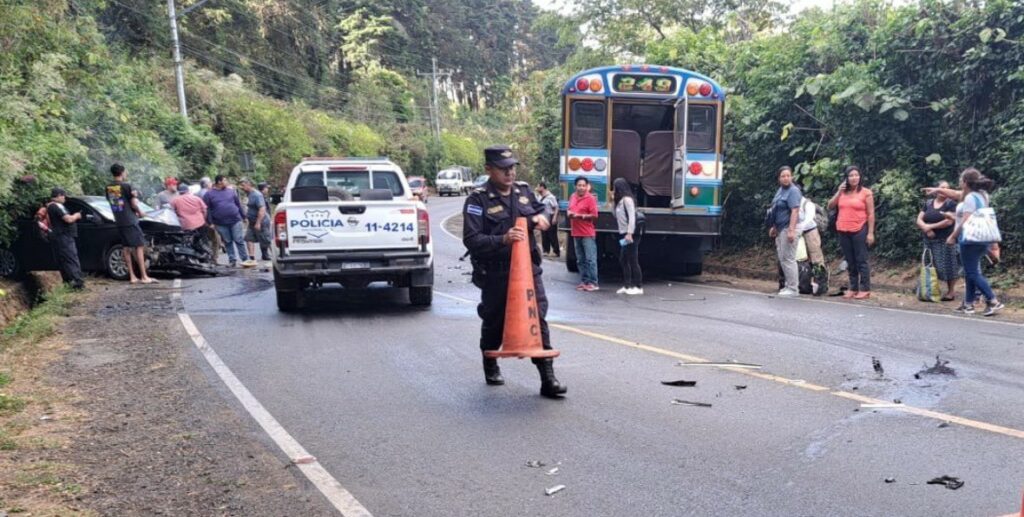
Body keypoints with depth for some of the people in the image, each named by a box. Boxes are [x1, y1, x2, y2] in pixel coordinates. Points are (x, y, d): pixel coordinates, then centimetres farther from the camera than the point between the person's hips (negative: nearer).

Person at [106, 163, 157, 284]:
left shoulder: (108, 187, 7)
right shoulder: (127, 186, -13)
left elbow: (110, 202, 15)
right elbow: (134, 204, -15)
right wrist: (140, 212, 5)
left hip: (119, 222, 7)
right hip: (130, 221, -7)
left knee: (126, 248, 10)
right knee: (139, 246, -4)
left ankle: (132, 276, 11)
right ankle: (144, 276, -8)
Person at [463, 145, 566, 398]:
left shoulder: (524, 190, 6)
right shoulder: (478, 200, -11)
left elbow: (539, 209, 25)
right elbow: (471, 240, -18)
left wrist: (540, 218, 0)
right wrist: (502, 239, -31)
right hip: (495, 274, -3)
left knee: (539, 320, -3)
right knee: (495, 323, 13)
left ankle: (548, 378, 0)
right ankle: (490, 366, 40)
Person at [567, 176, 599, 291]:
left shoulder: (590, 198, -7)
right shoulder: (572, 197, 12)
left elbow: (594, 216, -11)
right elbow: (569, 210, 25)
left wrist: (580, 216, -18)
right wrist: (569, 213, 1)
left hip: (588, 234, -7)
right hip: (576, 233, 7)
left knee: (590, 259, -5)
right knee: (580, 260, 10)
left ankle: (593, 283, -1)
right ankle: (584, 281, 17)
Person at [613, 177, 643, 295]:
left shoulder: (627, 199, -12)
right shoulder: (620, 200, 16)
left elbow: (632, 217, -18)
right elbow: (617, 216, 15)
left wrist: (629, 233, -23)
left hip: (631, 235, -10)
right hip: (624, 234, 10)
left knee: (633, 260, -6)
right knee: (623, 260, 10)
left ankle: (638, 287, -2)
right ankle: (627, 286, 14)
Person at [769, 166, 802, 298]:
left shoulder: (793, 191, -12)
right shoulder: (780, 190, 16)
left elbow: (795, 211, -22)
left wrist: (791, 230, -29)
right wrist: (774, 227, 24)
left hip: (788, 228, -9)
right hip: (780, 229, 9)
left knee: (788, 259, -9)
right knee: (782, 259, 12)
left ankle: (793, 289, -5)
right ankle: (788, 285, 20)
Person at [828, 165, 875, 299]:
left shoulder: (866, 192, -1)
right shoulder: (842, 192, 12)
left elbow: (871, 214, -4)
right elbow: (830, 206, 7)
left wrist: (871, 233, -10)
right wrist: (839, 192, -3)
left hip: (859, 231, -5)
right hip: (843, 231, 5)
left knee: (861, 260, -3)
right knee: (850, 262, 9)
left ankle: (865, 289, 0)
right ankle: (853, 288, 16)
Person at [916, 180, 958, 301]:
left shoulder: (951, 204, -2)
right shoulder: (928, 203, 12)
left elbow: (949, 221, -13)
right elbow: (919, 220, 8)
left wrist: (930, 226, -8)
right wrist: (926, 228, -12)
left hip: (944, 240, -5)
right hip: (929, 240, 5)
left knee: (946, 266, -4)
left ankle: (950, 292, 4)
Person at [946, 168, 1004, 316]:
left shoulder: (970, 198, -16)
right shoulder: (981, 195, 12)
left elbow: (965, 221, -20)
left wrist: (952, 236, -12)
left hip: (970, 240, -10)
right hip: (979, 240, 10)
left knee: (973, 273, -7)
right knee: (970, 272, 13)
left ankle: (994, 301, -10)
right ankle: (969, 304, 17)